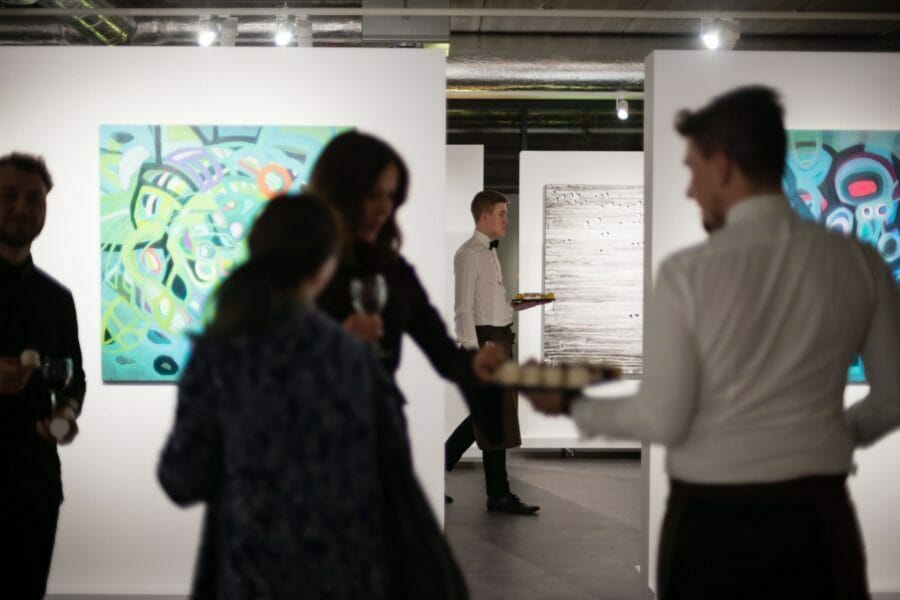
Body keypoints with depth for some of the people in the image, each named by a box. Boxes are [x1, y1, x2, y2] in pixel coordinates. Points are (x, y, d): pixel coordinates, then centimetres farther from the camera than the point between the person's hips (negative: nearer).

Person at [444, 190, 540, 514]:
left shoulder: (490, 253, 18)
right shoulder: (469, 254, -11)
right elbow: (464, 308, -16)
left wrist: (518, 305, 8)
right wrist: (473, 351, -21)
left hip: (500, 338, 10)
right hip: (484, 339, -10)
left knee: (486, 414, 15)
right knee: (496, 417, -4)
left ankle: (439, 469, 26)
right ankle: (499, 494, 5)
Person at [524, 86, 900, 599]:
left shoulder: (688, 272, -12)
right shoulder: (858, 261, -3)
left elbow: (662, 420, -10)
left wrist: (574, 406, 6)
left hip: (710, 517, -2)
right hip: (818, 513, 2)